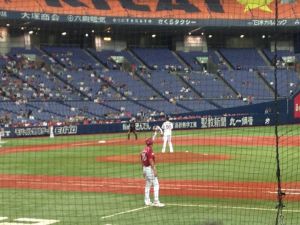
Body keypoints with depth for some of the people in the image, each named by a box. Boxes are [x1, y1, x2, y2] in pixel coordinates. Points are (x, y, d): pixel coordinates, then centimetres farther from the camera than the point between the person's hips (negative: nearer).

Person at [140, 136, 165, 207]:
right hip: (150, 168, -9)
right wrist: (154, 170, -21)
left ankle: (147, 201, 18)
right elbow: (151, 161, -21)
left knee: (147, 185, 16)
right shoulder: (150, 150, -15)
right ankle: (156, 201, -14)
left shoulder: (143, 151, 11)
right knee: (156, 184, -8)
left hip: (145, 168, 9)